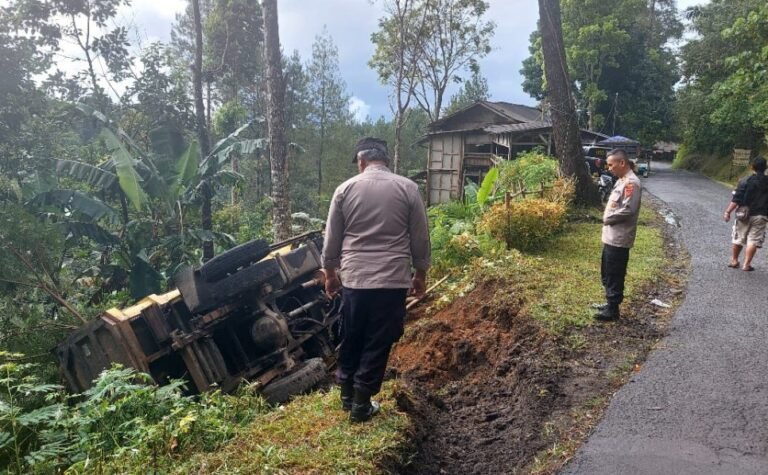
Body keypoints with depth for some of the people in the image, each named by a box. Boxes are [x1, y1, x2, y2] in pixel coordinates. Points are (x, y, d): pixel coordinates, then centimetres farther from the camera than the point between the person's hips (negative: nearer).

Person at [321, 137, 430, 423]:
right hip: (393, 281, -1)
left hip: (354, 279, 2)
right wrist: (420, 274, 14)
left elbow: (332, 239, 6)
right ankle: (361, 405, 17)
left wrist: (330, 273, 19)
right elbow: (420, 239, 2)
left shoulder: (345, 189, 1)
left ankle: (347, 396, 32)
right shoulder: (407, 188, -1)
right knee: (378, 344, 9)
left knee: (351, 340, 17)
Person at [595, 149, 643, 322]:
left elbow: (628, 210, -25)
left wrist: (608, 218, -12)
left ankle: (612, 310, 9)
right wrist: (607, 218, 5)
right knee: (607, 273, 18)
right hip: (611, 236, 10)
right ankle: (611, 304, 30)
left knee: (614, 275, -1)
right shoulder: (621, 180, 14)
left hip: (619, 239, -10)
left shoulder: (631, 182, -17)